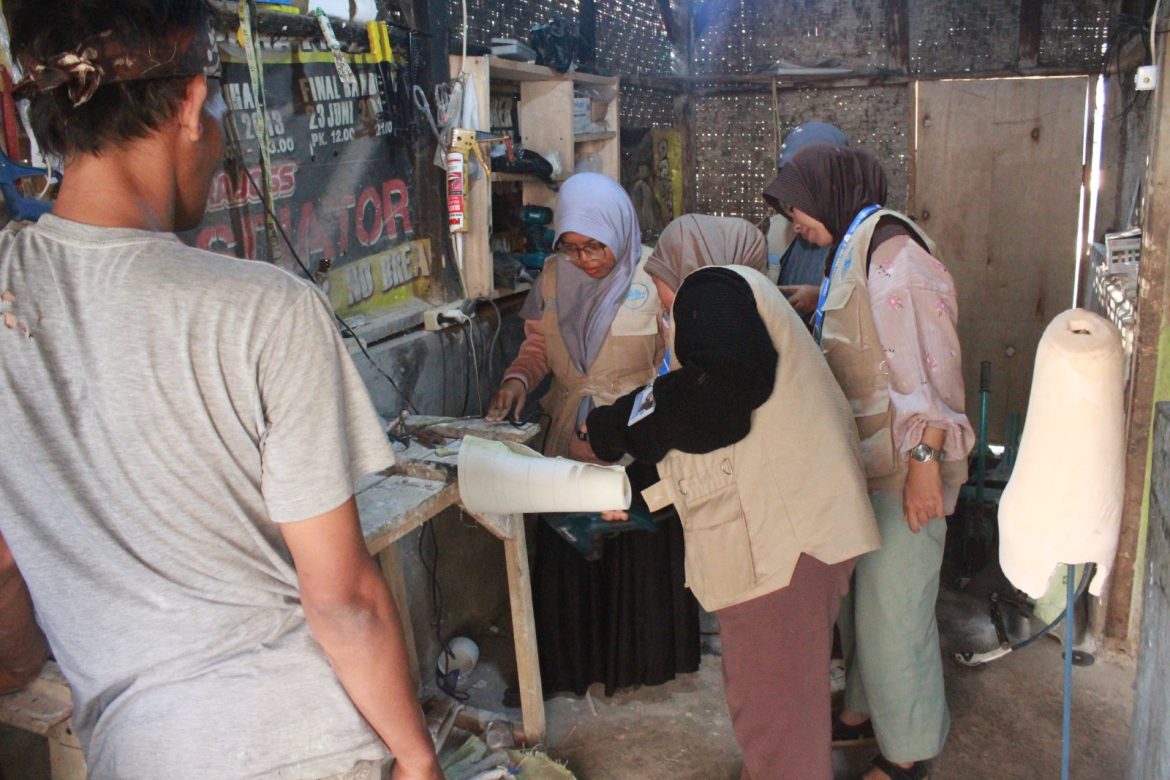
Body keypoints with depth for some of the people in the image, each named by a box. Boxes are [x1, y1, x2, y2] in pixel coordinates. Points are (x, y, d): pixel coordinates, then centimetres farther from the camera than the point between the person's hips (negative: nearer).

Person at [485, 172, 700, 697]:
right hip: (572, 437, 4)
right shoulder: (554, 276, 2)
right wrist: (517, 380, -12)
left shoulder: (653, 278, -12)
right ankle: (575, 662, 28)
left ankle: (644, 659, 30)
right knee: (567, 552, 9)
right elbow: (537, 345, 9)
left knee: (641, 552, 8)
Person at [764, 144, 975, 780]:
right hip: (865, 464, 9)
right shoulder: (854, 251, 14)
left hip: (902, 467, -9)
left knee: (892, 607, 2)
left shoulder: (891, 249, -16)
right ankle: (865, 711, 38)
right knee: (858, 594, 19)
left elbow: (929, 363, -22)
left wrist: (924, 459, -25)